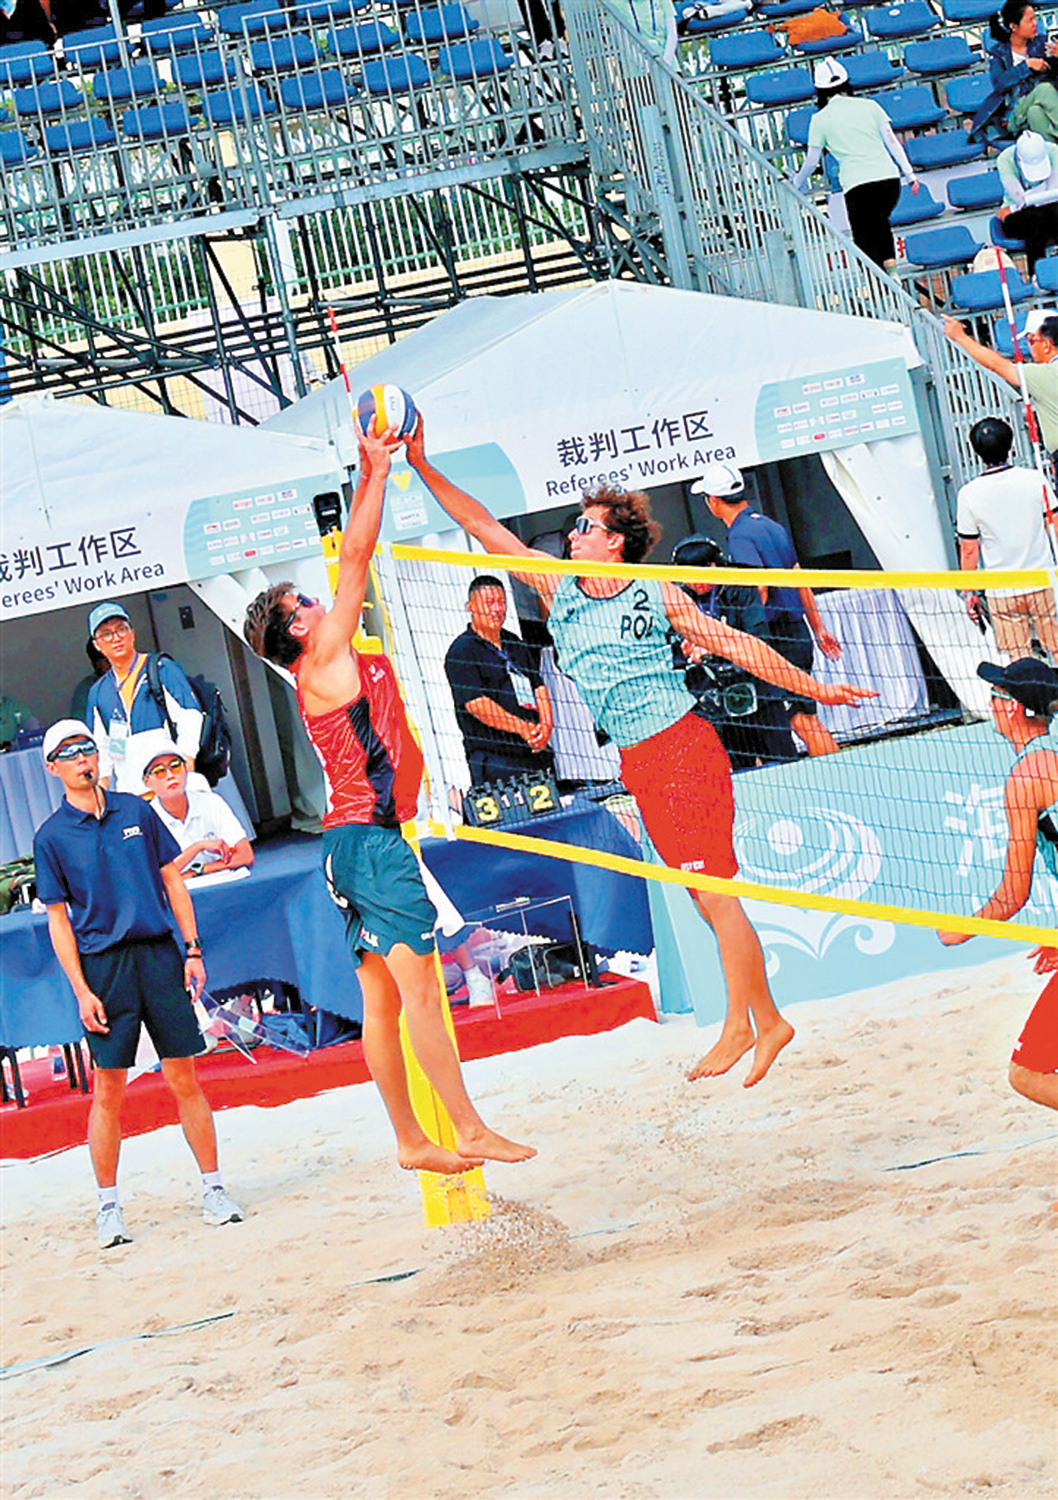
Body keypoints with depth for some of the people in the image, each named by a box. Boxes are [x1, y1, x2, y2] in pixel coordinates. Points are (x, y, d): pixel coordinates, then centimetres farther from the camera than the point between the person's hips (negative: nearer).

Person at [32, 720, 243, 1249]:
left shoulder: (136, 811, 9)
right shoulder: (51, 837, 2)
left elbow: (172, 881, 12)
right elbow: (58, 920, 1)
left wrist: (193, 950, 5)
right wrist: (81, 992, -6)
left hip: (159, 955, 2)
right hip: (103, 966, -2)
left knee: (184, 1080, 2)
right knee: (109, 1091, -1)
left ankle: (214, 1189, 9)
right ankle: (108, 1205, 9)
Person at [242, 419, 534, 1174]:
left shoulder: (336, 665, 17)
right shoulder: (325, 661, -6)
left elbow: (356, 559, 21)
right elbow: (356, 561, -8)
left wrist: (373, 474, 20)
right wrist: (378, 473, -4)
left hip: (360, 841, 10)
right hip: (371, 836, -10)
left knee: (383, 1001, 7)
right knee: (419, 990, -11)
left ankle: (412, 1140, 9)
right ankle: (471, 1131, -12)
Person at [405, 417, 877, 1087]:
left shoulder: (655, 594, -3)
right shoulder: (556, 585, 9)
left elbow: (735, 644, 2)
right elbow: (483, 526, 7)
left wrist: (815, 688, 3)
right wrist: (423, 466, 1)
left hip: (683, 746, -5)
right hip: (638, 764, 5)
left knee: (714, 890, -8)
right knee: (705, 897, 10)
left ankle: (763, 1022, -1)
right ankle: (741, 1025, 16)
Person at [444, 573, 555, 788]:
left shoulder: (514, 644, 20)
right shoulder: (462, 651, -4)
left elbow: (538, 687, 18)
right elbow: (476, 704, -14)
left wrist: (546, 725, -2)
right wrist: (523, 728, -16)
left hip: (535, 752, 7)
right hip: (495, 758, -7)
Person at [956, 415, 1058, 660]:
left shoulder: (969, 495, -9)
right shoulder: (1033, 479, -6)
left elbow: (969, 550, -3)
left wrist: (970, 593, 7)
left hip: (1002, 592, -1)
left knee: (1020, 660, 5)